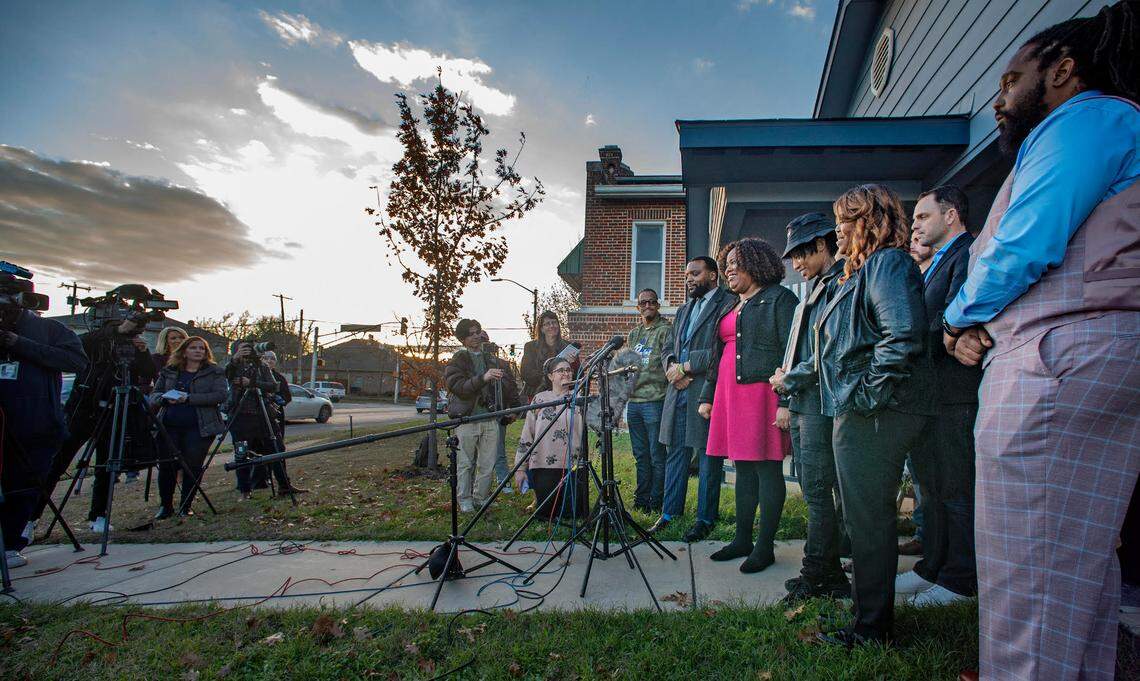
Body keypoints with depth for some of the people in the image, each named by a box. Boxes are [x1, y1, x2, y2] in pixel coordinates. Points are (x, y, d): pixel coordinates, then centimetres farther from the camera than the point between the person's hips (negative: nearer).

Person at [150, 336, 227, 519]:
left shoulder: (215, 372, 4)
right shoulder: (169, 372, 15)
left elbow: (220, 395, -10)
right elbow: (153, 395, 14)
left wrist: (189, 398, -17)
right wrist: (166, 398, -10)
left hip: (199, 427, -3)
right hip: (169, 426, 3)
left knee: (193, 466, -3)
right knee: (166, 465, 2)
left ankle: (185, 506, 13)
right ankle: (165, 506, 20)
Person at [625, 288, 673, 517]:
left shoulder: (666, 330, -1)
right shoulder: (633, 333, 19)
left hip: (655, 400, -6)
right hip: (633, 400, 7)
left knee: (657, 454, -1)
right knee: (640, 453, 13)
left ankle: (656, 501, 9)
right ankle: (641, 498, 22)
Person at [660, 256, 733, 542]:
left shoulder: (728, 304, -4)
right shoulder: (683, 311, 22)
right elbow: (669, 349, 21)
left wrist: (685, 367, -12)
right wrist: (671, 366, -1)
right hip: (678, 391, 7)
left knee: (708, 455, 1)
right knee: (675, 453, 10)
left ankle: (706, 518, 12)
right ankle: (670, 513, 19)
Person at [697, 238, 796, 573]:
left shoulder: (779, 298, -2)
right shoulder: (732, 309, 22)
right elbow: (717, 356, 24)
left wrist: (786, 402, -17)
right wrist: (708, 396, 21)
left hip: (762, 392, -8)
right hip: (730, 394, 8)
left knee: (767, 469, -1)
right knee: (743, 468, 12)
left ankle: (765, 546, 8)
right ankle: (742, 540, 20)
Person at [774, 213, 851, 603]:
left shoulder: (840, 284, -9)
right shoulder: (813, 288, 20)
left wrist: (791, 379, -9)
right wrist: (788, 391, 13)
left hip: (820, 403, -10)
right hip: (801, 404, 10)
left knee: (818, 492, -4)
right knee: (814, 491, 13)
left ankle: (817, 578, 6)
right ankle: (829, 574, 24)